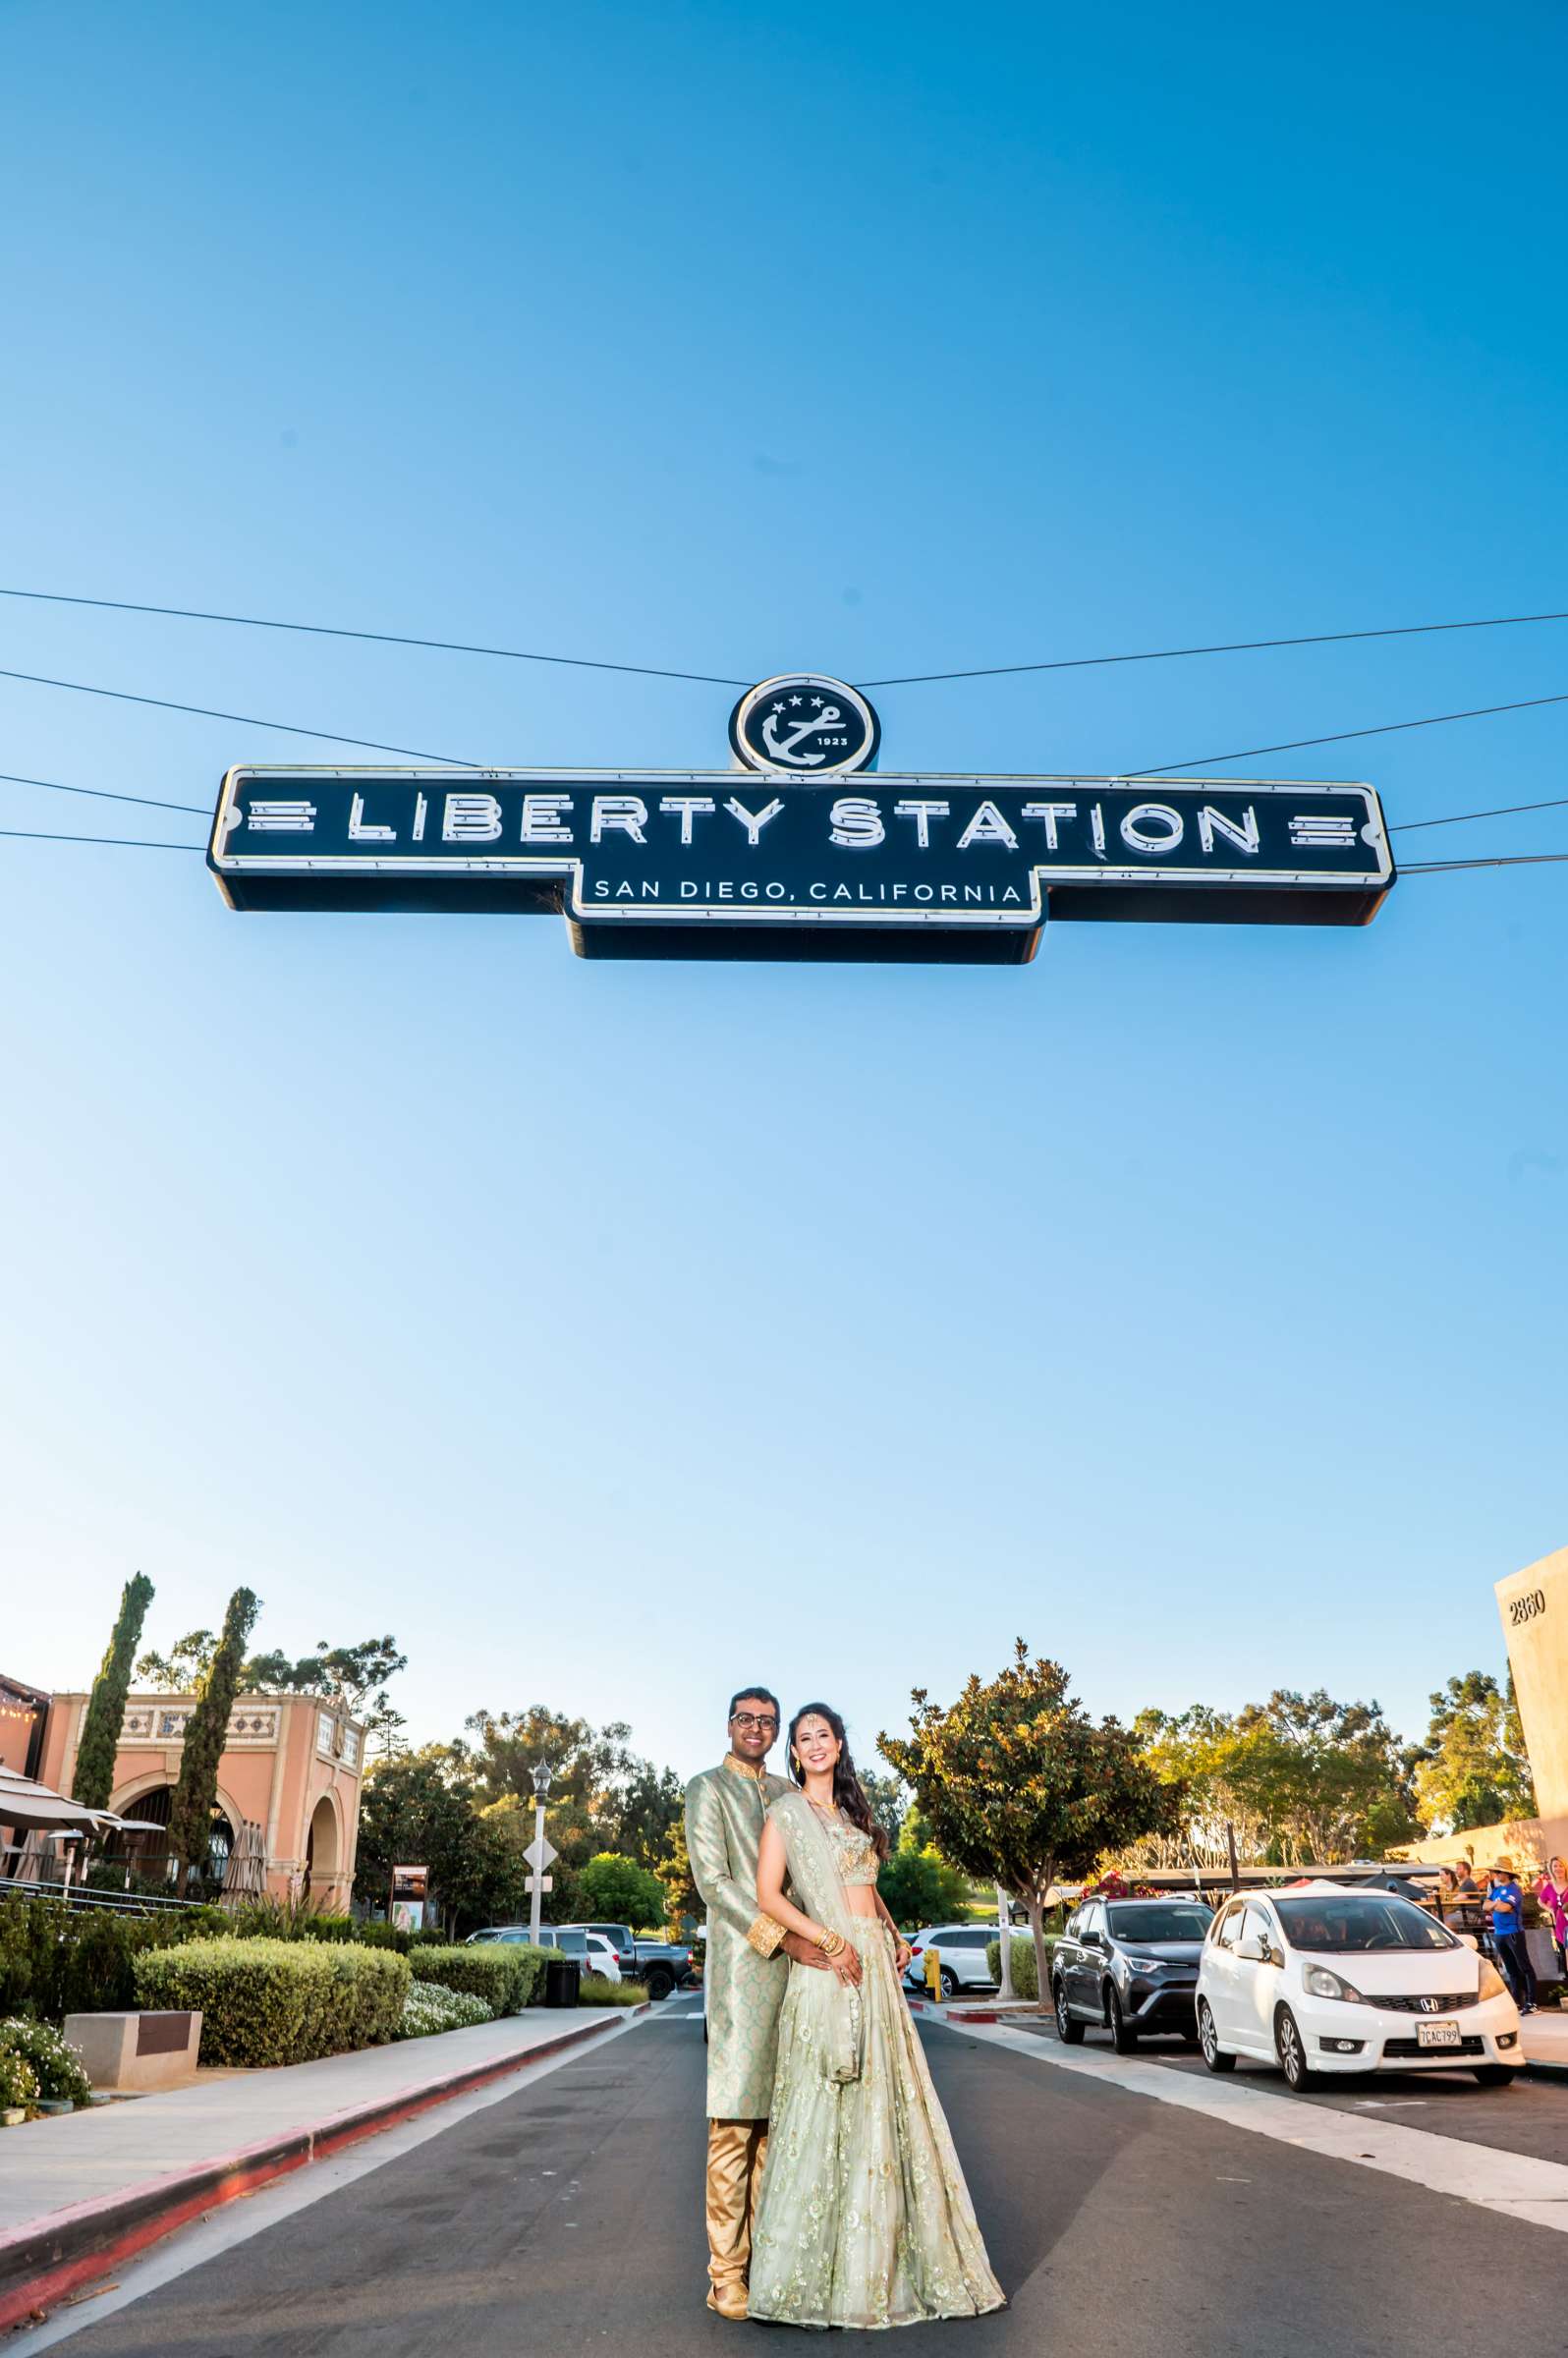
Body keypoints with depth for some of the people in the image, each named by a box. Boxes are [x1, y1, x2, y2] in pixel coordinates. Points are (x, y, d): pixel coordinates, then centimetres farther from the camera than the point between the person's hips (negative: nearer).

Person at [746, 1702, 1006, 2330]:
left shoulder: (853, 1810, 17)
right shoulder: (786, 1812, -3)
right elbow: (768, 1896, -10)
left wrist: (895, 1936, 9)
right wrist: (827, 1940, -18)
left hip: (875, 1968, 7)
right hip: (826, 1970, -7)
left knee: (887, 2105, 8)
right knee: (826, 2110, -4)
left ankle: (879, 2265, 17)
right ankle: (811, 2274, 6)